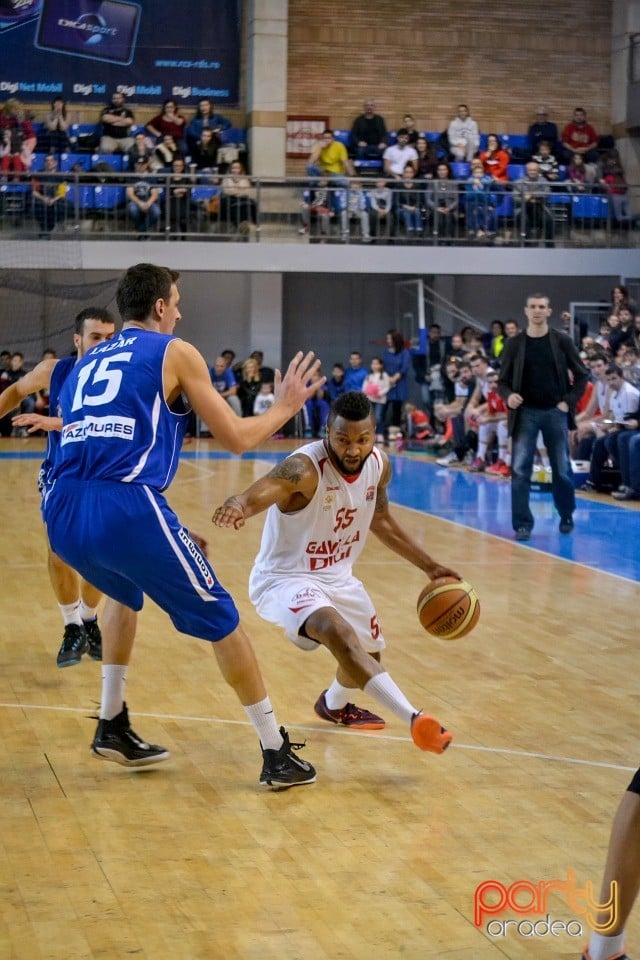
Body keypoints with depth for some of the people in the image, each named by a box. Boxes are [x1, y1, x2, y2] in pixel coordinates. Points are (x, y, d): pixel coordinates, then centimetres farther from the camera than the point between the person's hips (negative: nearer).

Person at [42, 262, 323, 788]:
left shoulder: (85, 364, 27)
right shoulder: (175, 352, 9)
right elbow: (236, 437, 8)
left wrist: (167, 533, 35)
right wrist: (285, 407, 28)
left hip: (63, 514, 6)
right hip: (126, 508, -6)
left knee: (125, 593, 37)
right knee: (221, 620, 9)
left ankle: (113, 727, 35)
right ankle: (277, 755, 12)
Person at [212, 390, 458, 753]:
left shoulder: (379, 465, -8)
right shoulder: (305, 468, -30)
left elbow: (381, 520, 12)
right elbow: (257, 494, -49)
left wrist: (429, 566, 11)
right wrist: (237, 507, -73)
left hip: (337, 576, 8)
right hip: (285, 578, -8)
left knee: (368, 655, 24)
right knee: (339, 634, -35)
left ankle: (334, 704, 56)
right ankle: (414, 719, -40)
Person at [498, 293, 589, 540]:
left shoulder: (562, 341, 1)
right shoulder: (514, 344, 2)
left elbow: (582, 375, 6)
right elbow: (503, 381, 5)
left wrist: (569, 402, -4)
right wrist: (508, 396, -16)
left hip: (555, 412, 0)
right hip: (525, 412, 0)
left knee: (562, 469, 7)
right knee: (520, 470, -8)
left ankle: (566, 517, 26)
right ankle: (523, 524, -4)